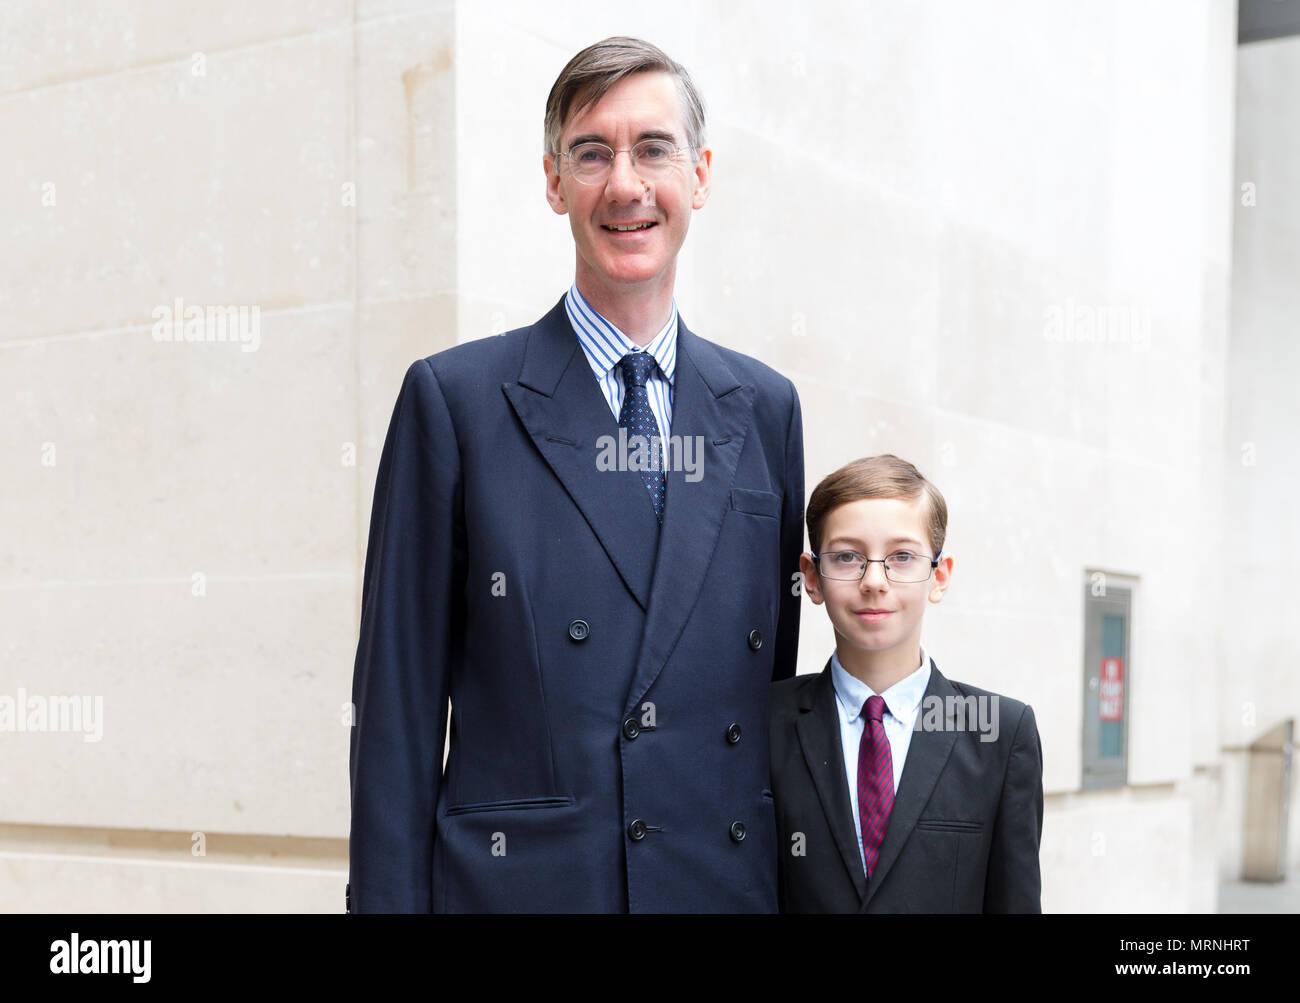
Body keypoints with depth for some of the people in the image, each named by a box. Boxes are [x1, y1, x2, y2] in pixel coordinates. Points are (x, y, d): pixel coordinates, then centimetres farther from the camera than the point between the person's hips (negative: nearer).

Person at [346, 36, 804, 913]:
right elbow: (396, 699, -3)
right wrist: (388, 897, -8)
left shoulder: (766, 408, 9)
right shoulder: (455, 398, -2)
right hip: (518, 881, -3)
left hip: (730, 878, 3)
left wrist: (797, 885, 9)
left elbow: (776, 674, 12)